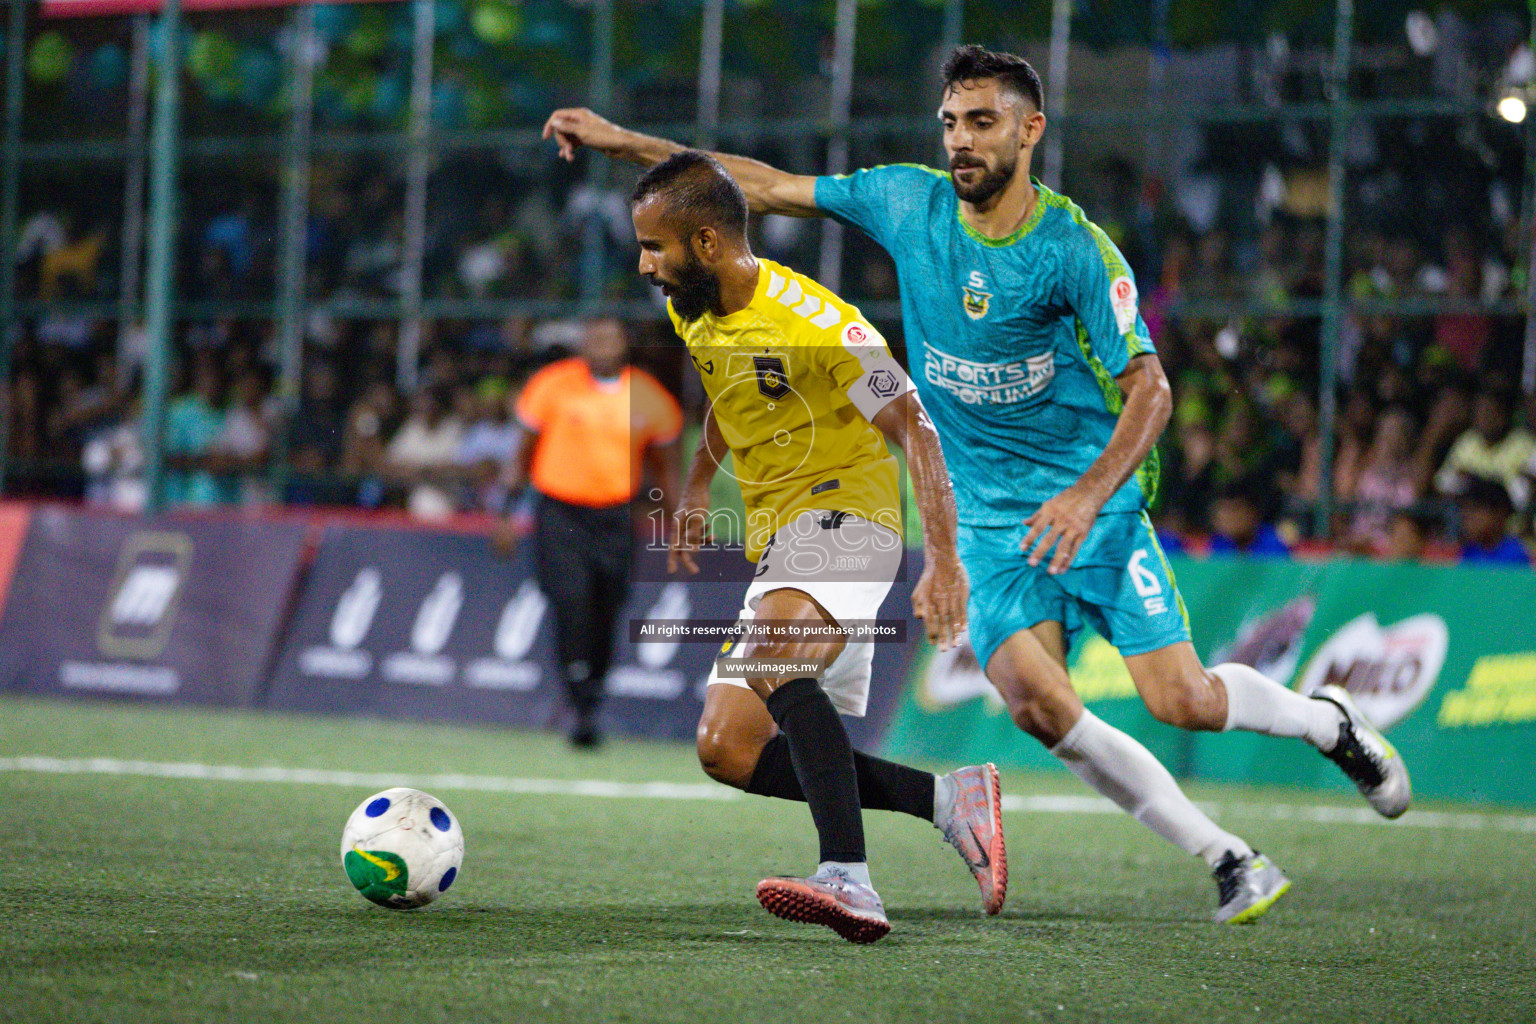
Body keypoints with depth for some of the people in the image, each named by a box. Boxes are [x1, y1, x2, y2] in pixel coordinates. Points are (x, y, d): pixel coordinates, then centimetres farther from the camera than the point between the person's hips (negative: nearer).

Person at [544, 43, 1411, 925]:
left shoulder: (1075, 248, -13)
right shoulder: (907, 203, -1)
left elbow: (1149, 389, -13)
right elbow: (767, 188, 6)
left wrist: (1089, 494, -28)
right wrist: (620, 140, 3)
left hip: (1097, 500, -3)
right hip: (990, 516, 3)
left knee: (1182, 701, -13)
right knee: (1035, 700, -20)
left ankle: (1329, 721, 21)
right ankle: (1228, 860, -8)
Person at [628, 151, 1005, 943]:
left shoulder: (810, 323, -19)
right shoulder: (693, 313, 7)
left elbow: (915, 431, -18)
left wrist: (944, 562, -25)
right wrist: (695, 492, 25)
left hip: (845, 514, -9)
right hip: (776, 543, 9)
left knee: (774, 663, -37)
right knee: (726, 750, -2)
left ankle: (849, 881, -48)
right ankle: (947, 799, -1)